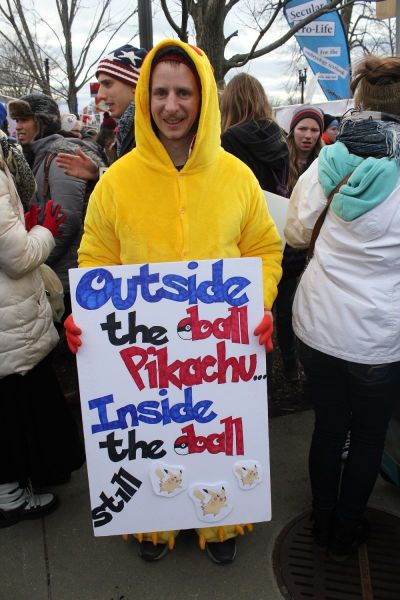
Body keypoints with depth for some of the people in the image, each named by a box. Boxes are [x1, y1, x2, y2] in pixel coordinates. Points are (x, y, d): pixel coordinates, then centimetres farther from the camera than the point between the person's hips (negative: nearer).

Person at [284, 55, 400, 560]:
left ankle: (322, 523, 40)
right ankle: (345, 533, 37)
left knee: (328, 425, 21)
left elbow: (295, 233, 4)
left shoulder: (329, 160, -5)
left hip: (317, 324, 3)